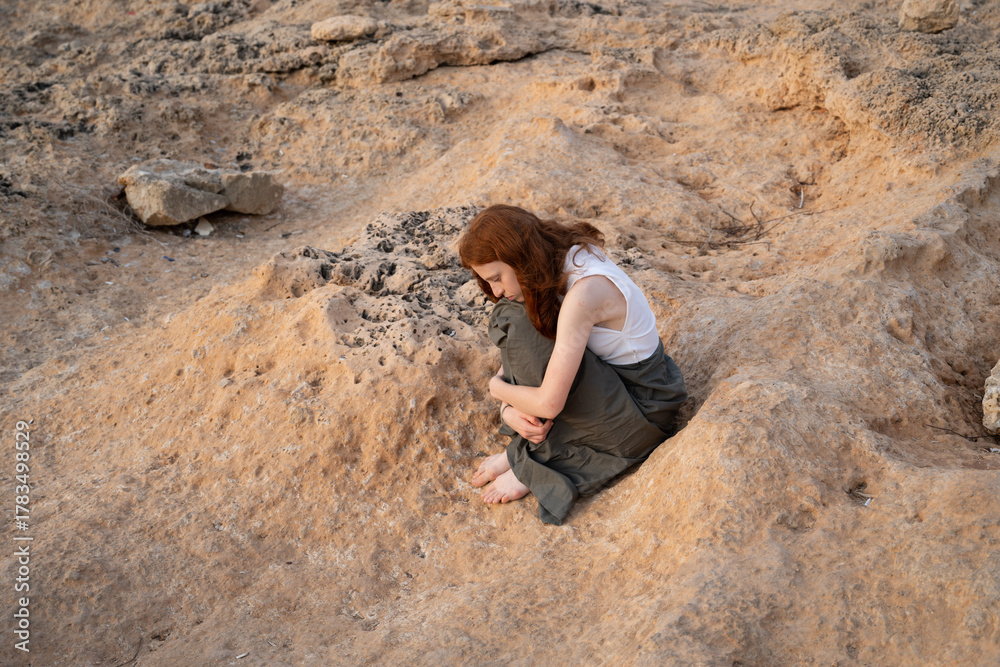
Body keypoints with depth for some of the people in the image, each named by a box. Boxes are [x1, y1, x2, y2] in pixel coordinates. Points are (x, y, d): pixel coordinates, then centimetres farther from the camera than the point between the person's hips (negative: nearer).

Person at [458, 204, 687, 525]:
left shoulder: (583, 291, -31)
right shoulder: (553, 263, -4)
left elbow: (549, 403, -30)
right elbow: (512, 353, 4)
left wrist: (497, 387, -11)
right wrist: (508, 408, -13)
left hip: (643, 412, -9)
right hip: (605, 375, 9)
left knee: (521, 326, -26)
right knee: (507, 318, -4)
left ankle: (532, 459, -9)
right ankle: (529, 438, -3)